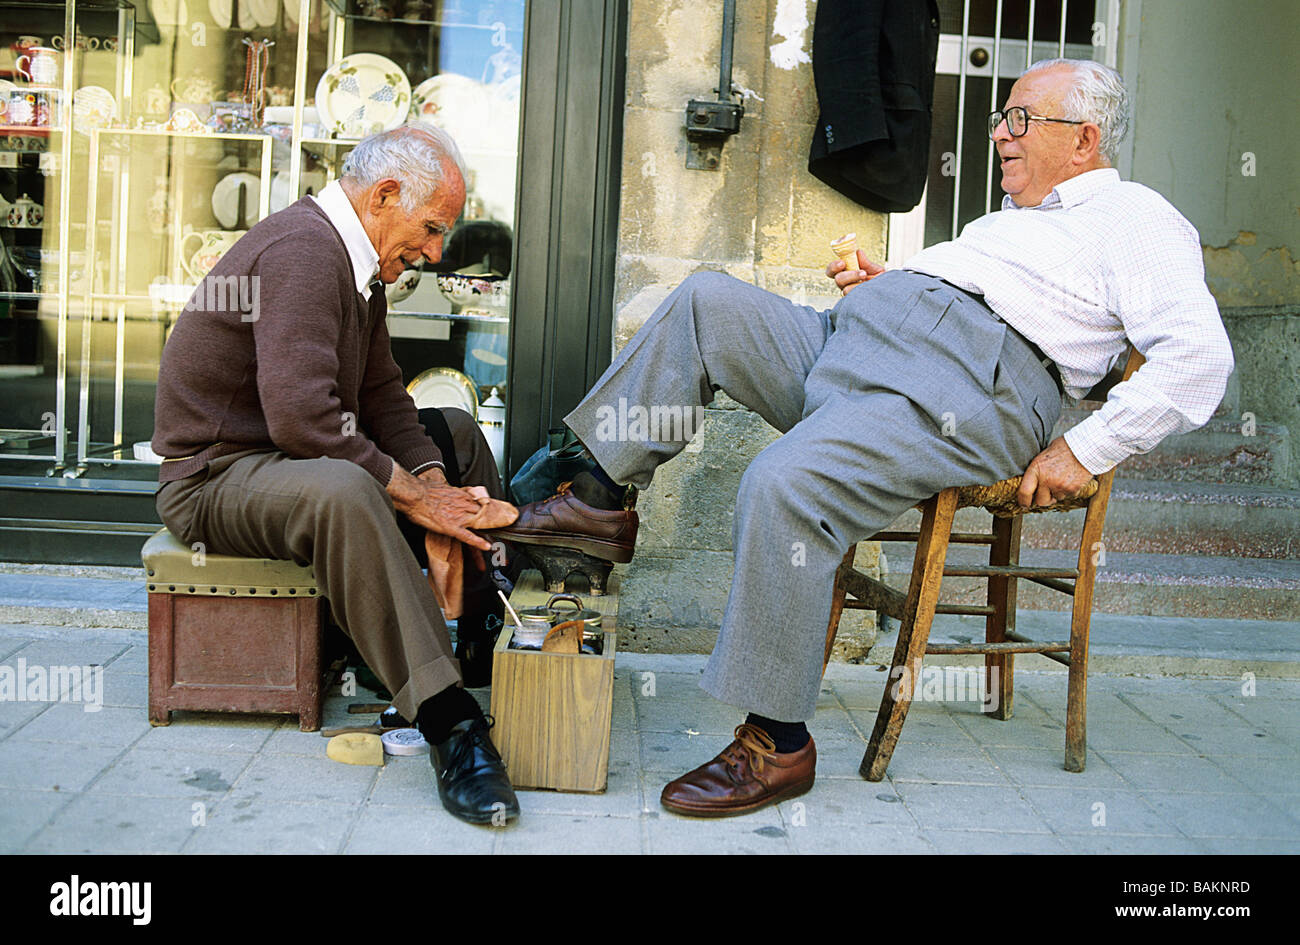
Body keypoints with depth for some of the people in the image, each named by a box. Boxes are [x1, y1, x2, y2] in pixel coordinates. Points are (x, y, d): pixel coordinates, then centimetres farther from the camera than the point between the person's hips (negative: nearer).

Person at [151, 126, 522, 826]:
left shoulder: (357, 263, 10)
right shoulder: (302, 249, -22)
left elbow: (381, 395, 6)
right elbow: (301, 418, -33)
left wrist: (437, 490, -9)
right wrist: (411, 493, -25)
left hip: (299, 456, 11)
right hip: (215, 474, -11)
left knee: (456, 433, 12)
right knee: (340, 491, -41)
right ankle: (446, 718, -37)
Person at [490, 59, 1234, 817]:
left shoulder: (1135, 219, 6)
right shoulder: (1013, 217, 34)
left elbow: (1200, 355, -8)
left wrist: (1086, 452, -15)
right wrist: (885, 285, 21)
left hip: (966, 390, -9)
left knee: (784, 484, -32)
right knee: (707, 301, 2)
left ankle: (778, 746, -21)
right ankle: (604, 499, 2)